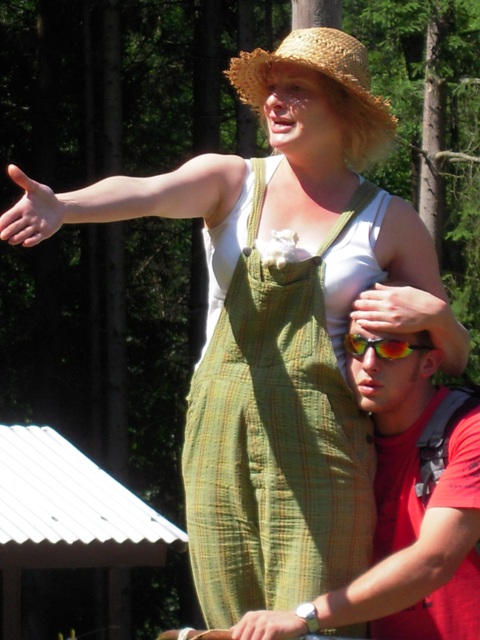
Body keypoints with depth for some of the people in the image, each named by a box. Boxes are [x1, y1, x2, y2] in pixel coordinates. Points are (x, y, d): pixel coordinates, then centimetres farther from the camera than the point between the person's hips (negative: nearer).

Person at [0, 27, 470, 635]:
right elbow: (146, 192, -16)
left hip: (318, 442, -2)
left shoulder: (390, 221, 5)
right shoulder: (232, 181, 7)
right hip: (220, 431, 2)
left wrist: (432, 312, -12)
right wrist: (61, 206, -37)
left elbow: (454, 359, 11)